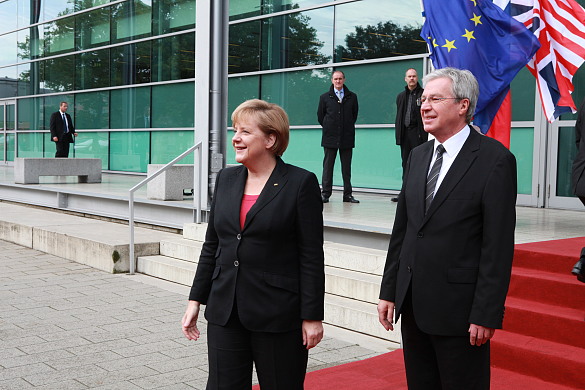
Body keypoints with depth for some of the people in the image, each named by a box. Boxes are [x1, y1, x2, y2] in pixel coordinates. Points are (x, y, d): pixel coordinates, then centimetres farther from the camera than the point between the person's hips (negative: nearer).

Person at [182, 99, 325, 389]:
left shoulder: (301, 183, -8)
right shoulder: (226, 179, 9)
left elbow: (312, 257, -9)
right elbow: (211, 246, 13)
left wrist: (312, 317, -11)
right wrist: (196, 300, 12)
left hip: (277, 318, -5)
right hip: (225, 312, 5)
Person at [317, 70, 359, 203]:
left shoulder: (352, 97, 8)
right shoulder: (325, 97, 6)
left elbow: (354, 114, 15)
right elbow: (320, 116, 11)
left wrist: (349, 127, 11)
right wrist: (328, 127, 8)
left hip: (347, 137, 1)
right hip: (330, 137, -1)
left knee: (346, 167, 4)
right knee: (328, 166, 1)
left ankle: (348, 194, 9)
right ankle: (325, 193, 5)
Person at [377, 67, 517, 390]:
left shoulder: (495, 160, -10)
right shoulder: (417, 156, 10)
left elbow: (498, 246, -13)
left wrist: (486, 314, -15)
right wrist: (389, 291, 9)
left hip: (459, 309, -6)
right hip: (413, 305, 6)